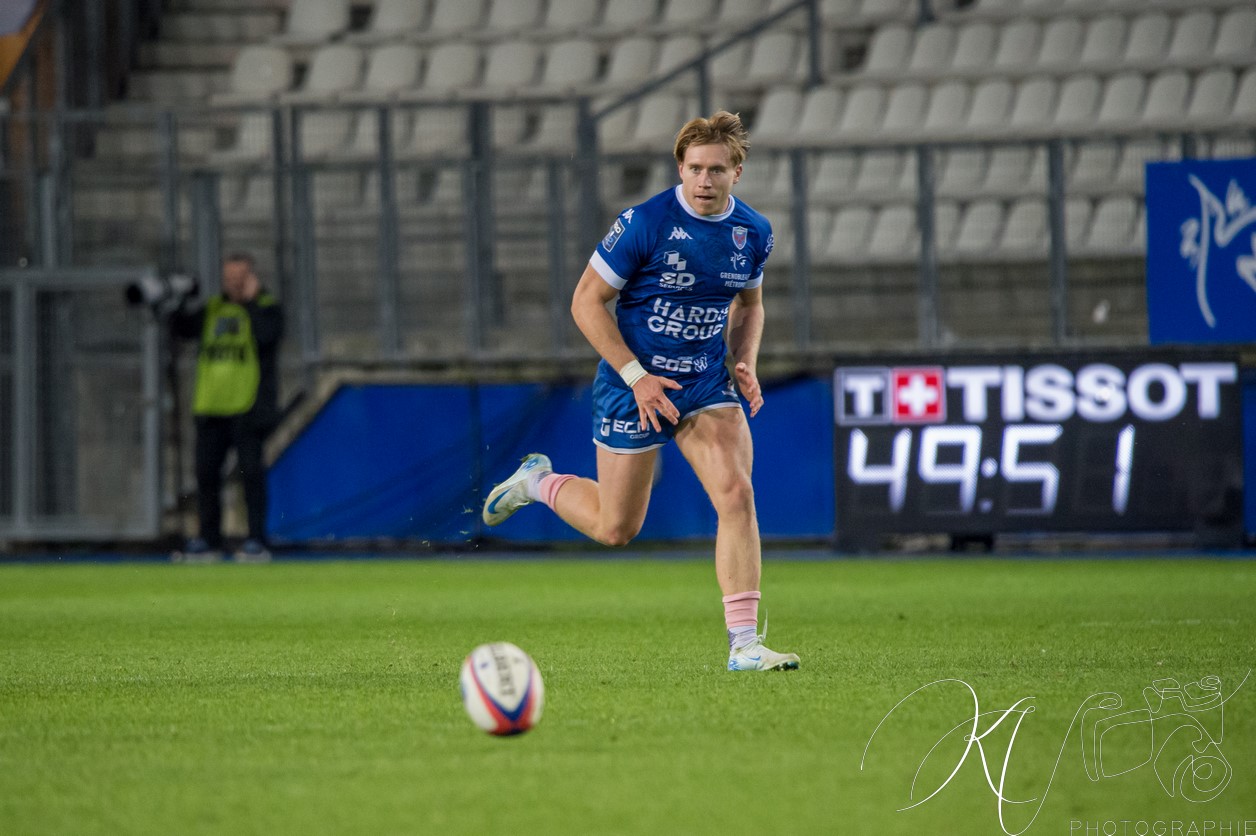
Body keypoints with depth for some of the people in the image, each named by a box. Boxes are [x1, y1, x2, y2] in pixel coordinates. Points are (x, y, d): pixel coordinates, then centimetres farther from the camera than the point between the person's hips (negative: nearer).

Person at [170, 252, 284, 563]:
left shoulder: (266, 308, 0)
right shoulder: (212, 309, 15)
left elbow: (266, 334, -19)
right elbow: (181, 329, 10)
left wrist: (250, 301, -14)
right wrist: (179, 304, -4)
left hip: (248, 406, -6)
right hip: (211, 407, 6)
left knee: (251, 470, -7)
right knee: (206, 472, 5)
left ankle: (257, 541, -3)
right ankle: (208, 541, 13)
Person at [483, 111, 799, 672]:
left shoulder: (754, 232, -1)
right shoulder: (645, 222, -17)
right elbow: (587, 300, -12)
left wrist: (745, 364, 0)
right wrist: (637, 377, -17)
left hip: (706, 387, 4)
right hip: (633, 386, -4)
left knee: (736, 493, -18)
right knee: (615, 529, 5)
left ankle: (744, 643, -15)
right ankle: (538, 482, 36)